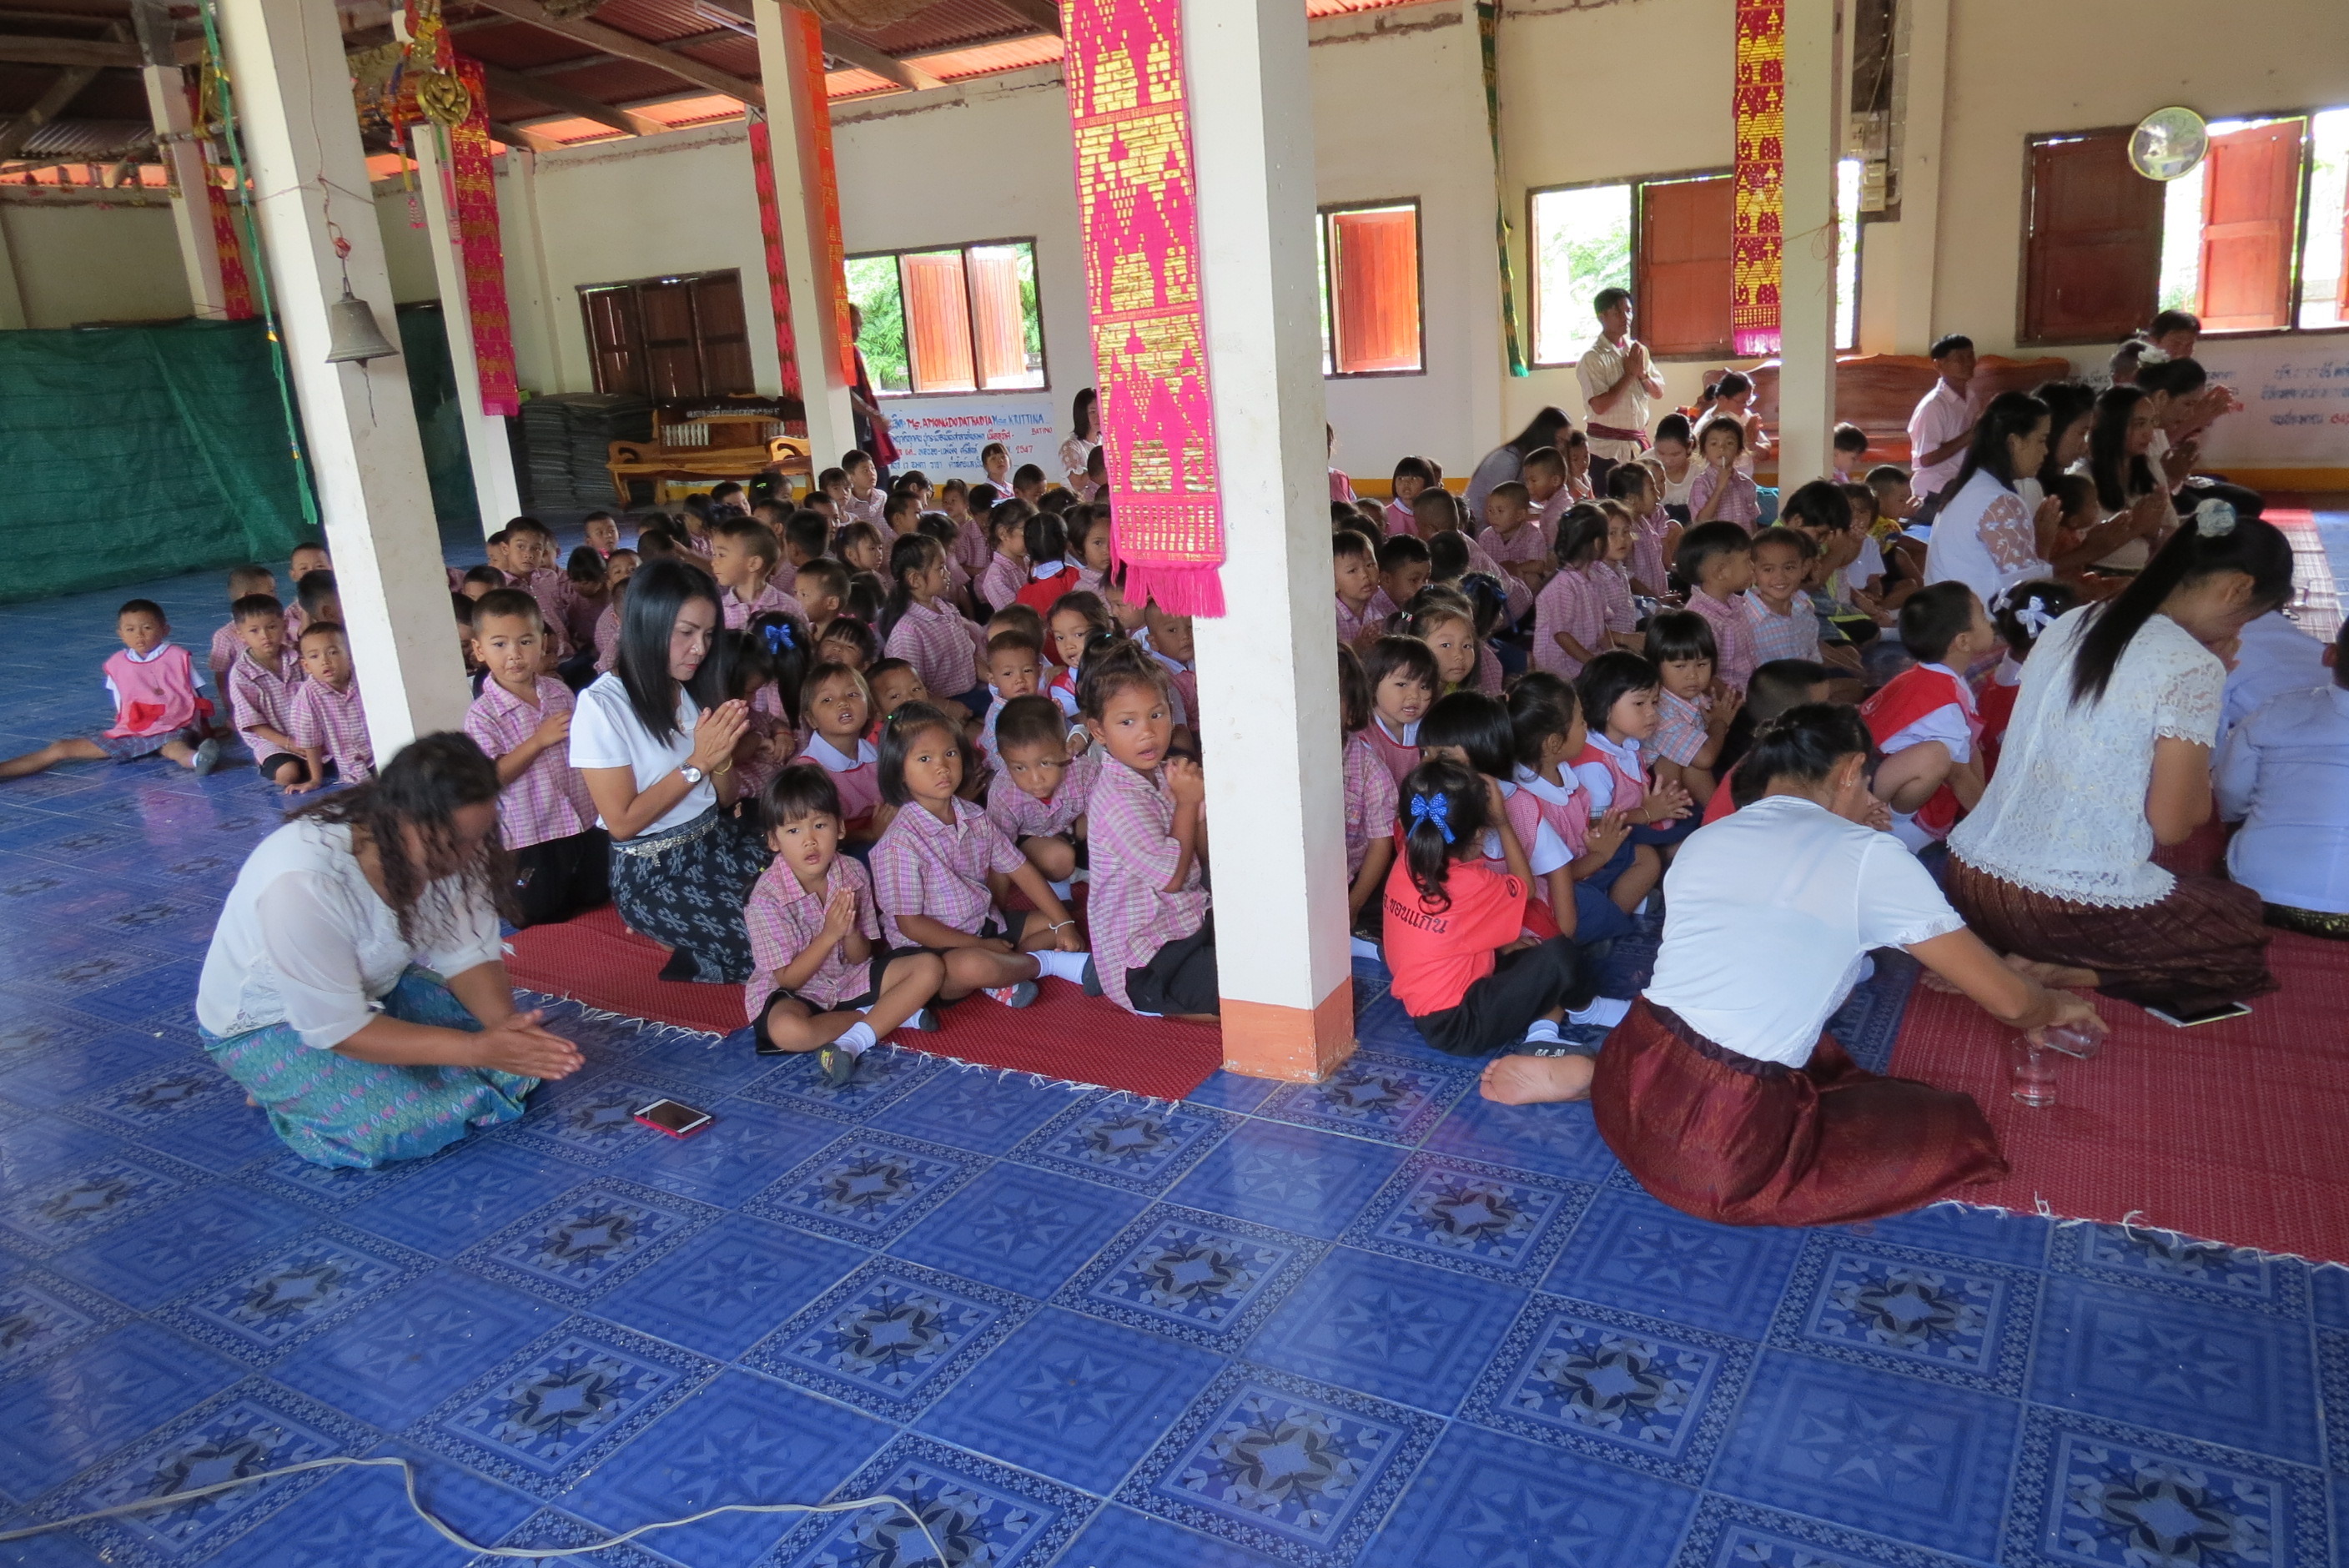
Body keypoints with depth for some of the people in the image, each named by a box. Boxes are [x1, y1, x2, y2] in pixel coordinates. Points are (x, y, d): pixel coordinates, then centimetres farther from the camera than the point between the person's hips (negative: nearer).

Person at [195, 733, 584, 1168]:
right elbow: (335, 1028, -31)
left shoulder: (445, 846, -20)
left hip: (377, 989, 6)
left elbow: (468, 954, -12)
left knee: (527, 1049, -7)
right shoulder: (302, 883, -37)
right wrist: (476, 1049, -37)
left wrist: (504, 1023, -32)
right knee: (407, 1122, -26)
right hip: (269, 1022, -6)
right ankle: (281, 1090, 3)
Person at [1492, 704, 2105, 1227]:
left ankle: (1587, 1076, 13)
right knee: (1959, 1131, 10)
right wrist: (2052, 1007, 27)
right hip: (1726, 1148, -6)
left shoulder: (1703, 839, 11)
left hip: (1631, 1088, 6)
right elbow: (2007, 999, 2)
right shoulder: (1869, 858, -5)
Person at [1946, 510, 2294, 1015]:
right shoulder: (2193, 667, -13)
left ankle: (1996, 961, 6)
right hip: (2068, 911, -7)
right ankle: (2055, 977, -3)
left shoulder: (2070, 624, 9)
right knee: (2245, 930, 20)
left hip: (1970, 878, 7)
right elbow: (2171, 825, -9)